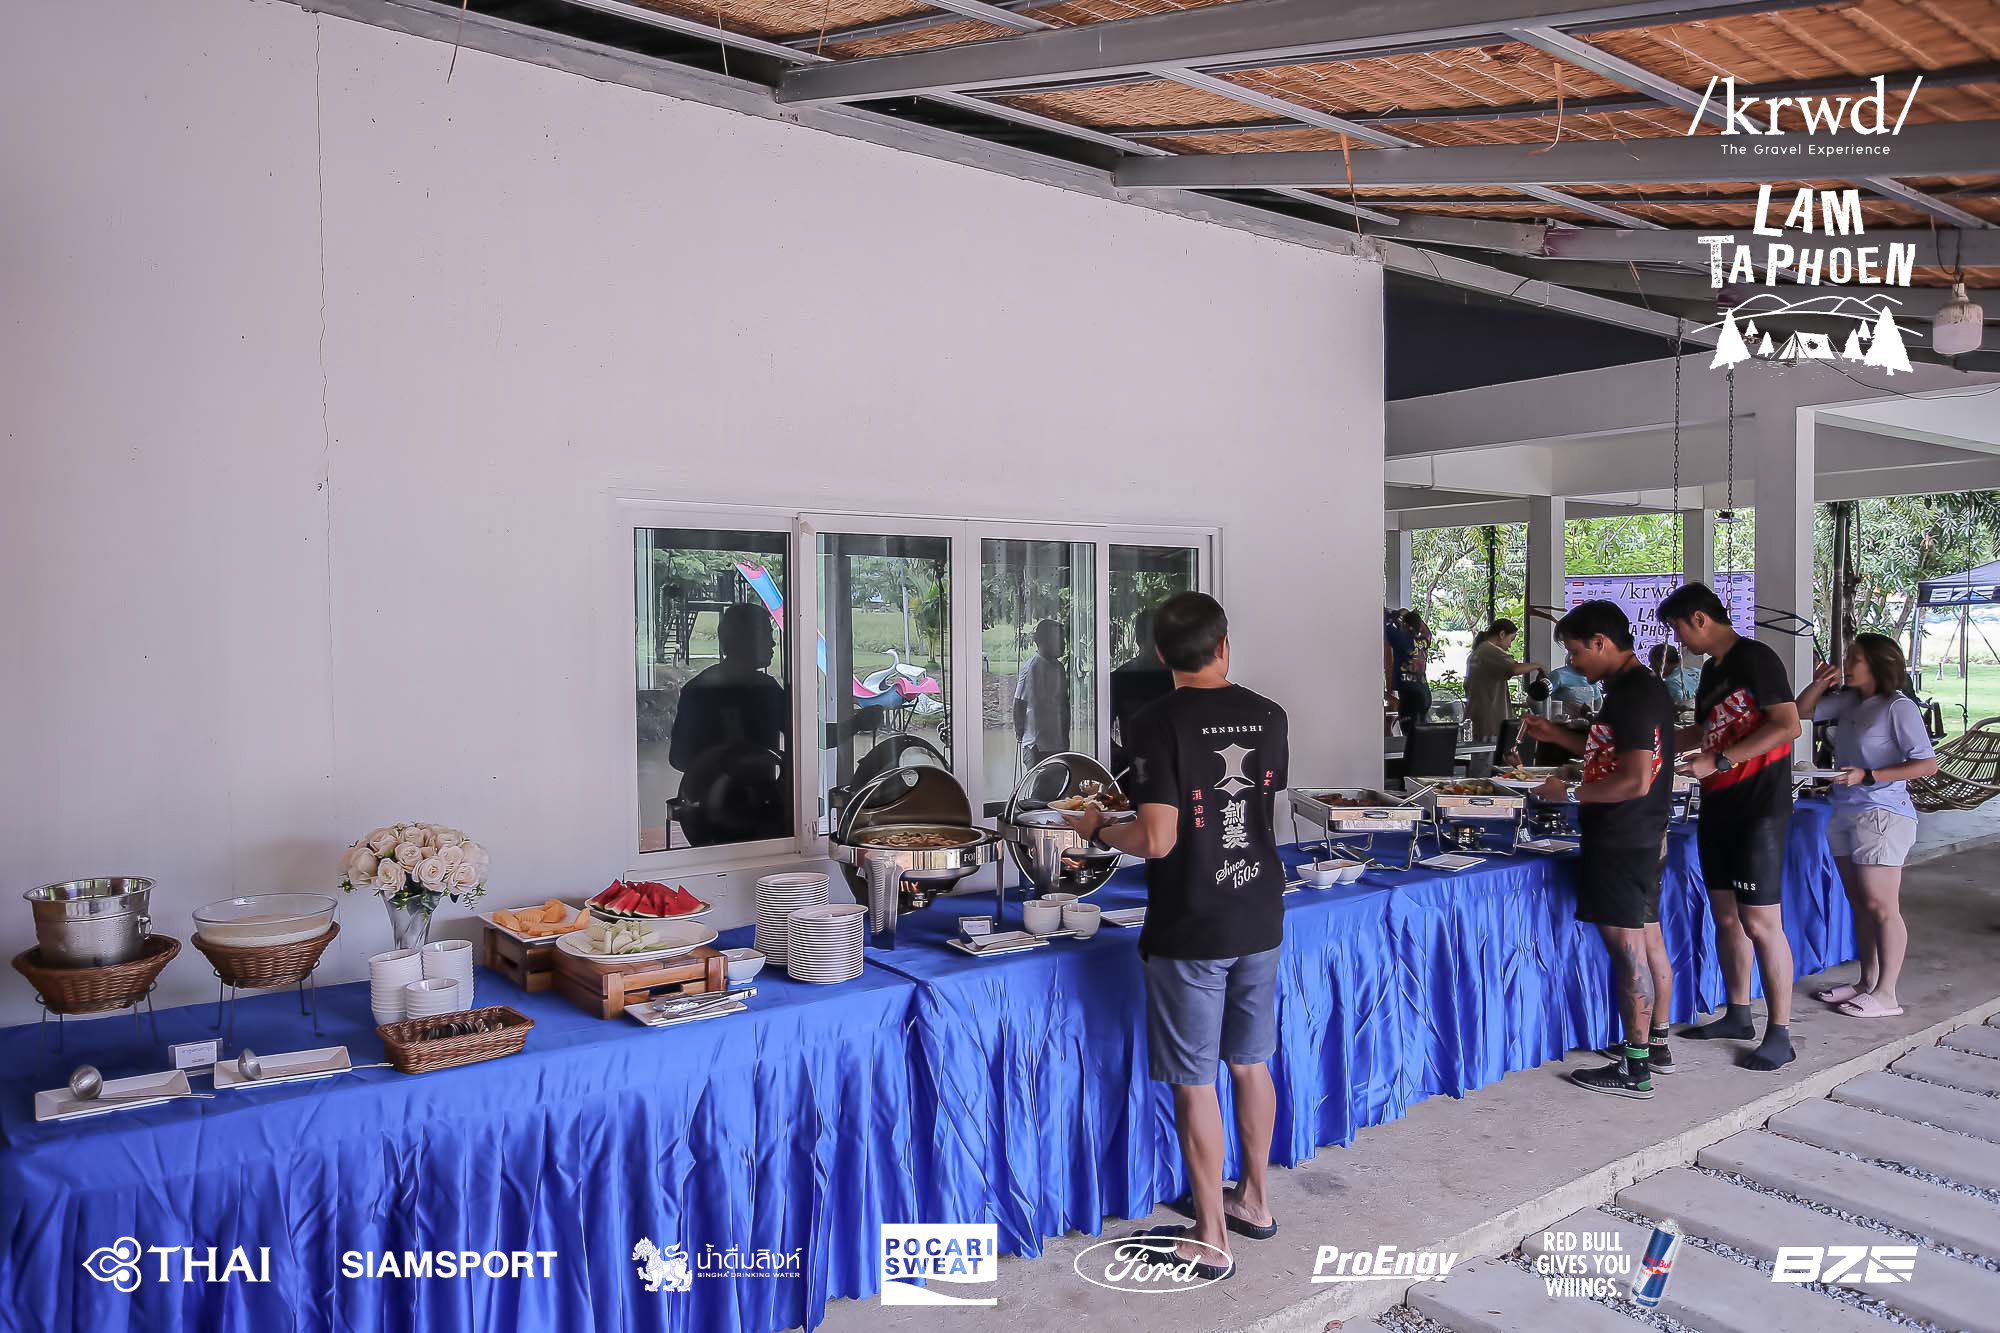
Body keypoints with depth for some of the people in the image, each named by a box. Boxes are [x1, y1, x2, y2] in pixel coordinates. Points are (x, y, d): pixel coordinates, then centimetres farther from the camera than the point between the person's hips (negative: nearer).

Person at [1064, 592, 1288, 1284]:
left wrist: (1097, 828, -1)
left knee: (1195, 1082, 5)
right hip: (1259, 921, 6)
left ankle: (1211, 1239, 15)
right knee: (1250, 1064, 19)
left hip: (1189, 930, -6)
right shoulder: (1268, 716, 2)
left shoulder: (1159, 723, -15)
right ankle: (1253, 1201, 35)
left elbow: (1158, 839, -20)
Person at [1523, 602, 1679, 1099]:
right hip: (1643, 837, 11)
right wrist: (1558, 736, 16)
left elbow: (1636, 780, -25)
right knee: (1649, 940, 17)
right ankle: (1657, 1045, 29)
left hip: (1621, 843, -11)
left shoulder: (1633, 696, -20)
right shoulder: (1643, 687, 13)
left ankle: (1634, 1069, 3)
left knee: (1627, 949, -4)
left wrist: (1570, 792, -17)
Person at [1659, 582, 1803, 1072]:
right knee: (1726, 916, 13)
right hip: (1718, 808, 9)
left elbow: (1787, 726, -21)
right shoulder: (1712, 668, 16)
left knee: (1761, 922, -7)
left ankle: (1779, 1035, 1)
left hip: (1758, 810, -9)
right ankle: (1738, 1016, 24)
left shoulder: (1755, 659, -11)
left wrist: (1717, 761, -21)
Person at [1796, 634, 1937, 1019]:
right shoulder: (1850, 701, 9)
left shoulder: (1899, 707, -12)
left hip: (1881, 815, -8)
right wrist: (1819, 683, 1)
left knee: (1880, 906, -3)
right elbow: (1802, 712, 18)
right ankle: (1867, 982, 24)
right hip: (1846, 814, 8)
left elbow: (1927, 764, -16)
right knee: (1859, 904, 14)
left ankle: (1886, 995, 4)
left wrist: (1867, 775, -19)